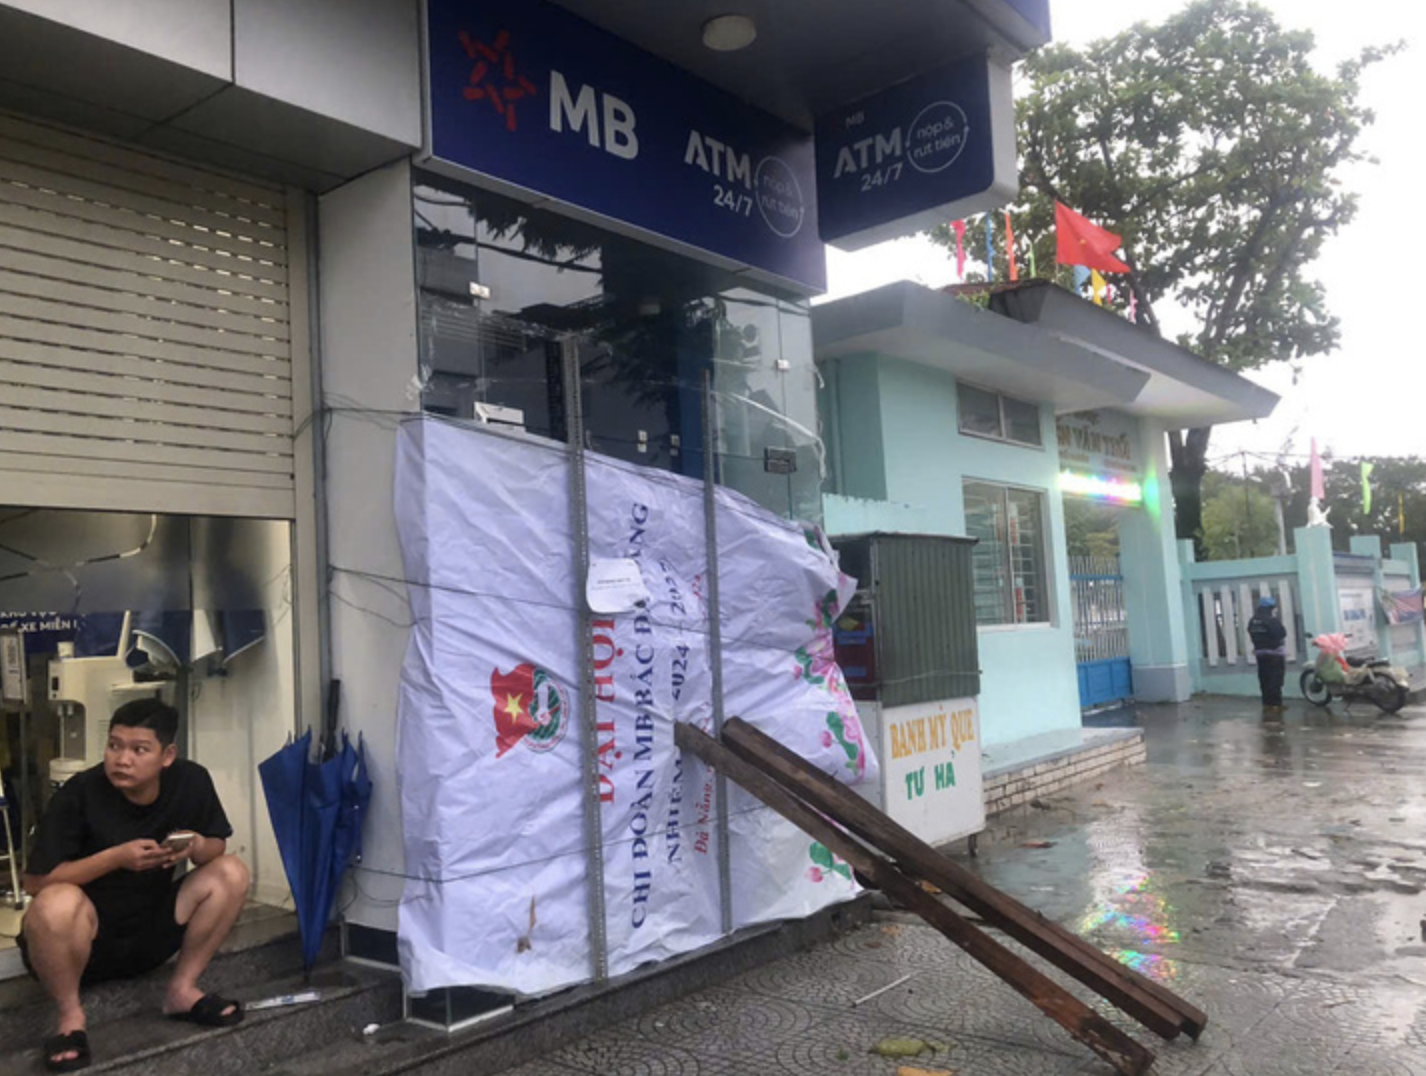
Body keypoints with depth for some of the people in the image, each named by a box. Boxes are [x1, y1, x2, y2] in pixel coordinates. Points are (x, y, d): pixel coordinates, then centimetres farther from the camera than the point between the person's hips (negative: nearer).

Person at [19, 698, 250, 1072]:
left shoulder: (191, 781, -13)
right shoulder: (80, 793, -22)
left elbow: (218, 847, -1)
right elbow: (35, 881, -19)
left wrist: (197, 848, -25)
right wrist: (116, 857, -30)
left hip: (148, 937, 4)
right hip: (82, 939, -3)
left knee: (231, 873, -16)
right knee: (58, 903, -36)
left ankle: (182, 990, -1)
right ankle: (71, 1016, -9)